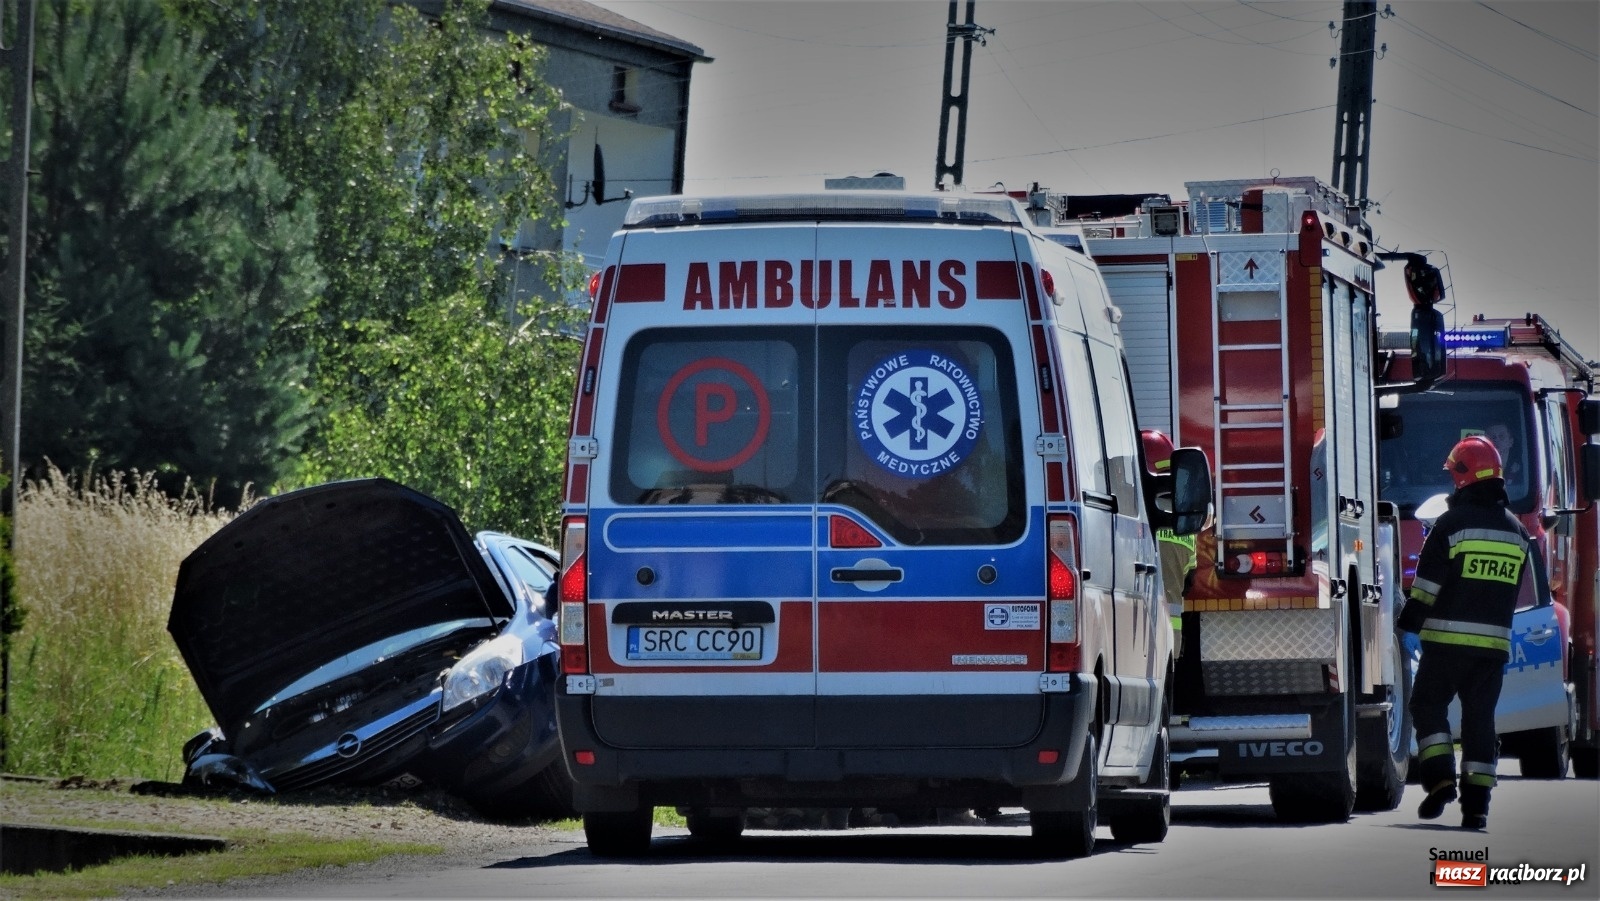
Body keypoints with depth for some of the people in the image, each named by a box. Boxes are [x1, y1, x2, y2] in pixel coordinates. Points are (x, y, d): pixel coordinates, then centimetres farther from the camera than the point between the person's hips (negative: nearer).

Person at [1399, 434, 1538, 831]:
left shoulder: (1452, 523, -8)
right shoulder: (1516, 530, 10)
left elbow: (1428, 583, -8)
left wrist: (1409, 622, 2)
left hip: (1448, 637, -5)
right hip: (1496, 642, 5)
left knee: (1429, 705, 7)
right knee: (1480, 717, 7)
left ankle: (1440, 778, -11)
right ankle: (1476, 804, 1)